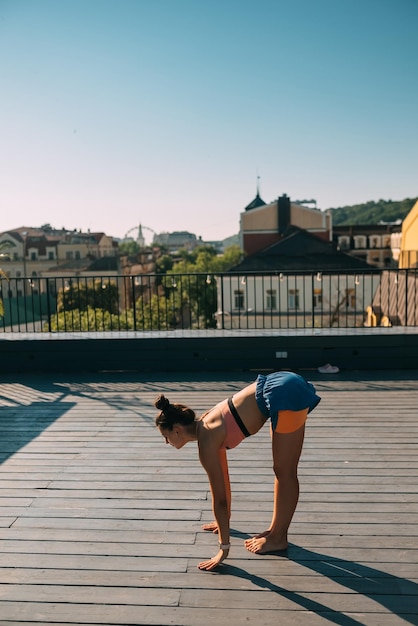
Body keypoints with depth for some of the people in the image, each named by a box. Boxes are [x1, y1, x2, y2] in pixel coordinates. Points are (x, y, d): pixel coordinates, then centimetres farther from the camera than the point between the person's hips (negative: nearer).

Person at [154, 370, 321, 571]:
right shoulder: (206, 426, 14)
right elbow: (223, 476, 26)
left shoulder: (206, 440, -9)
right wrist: (224, 519, 36)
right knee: (282, 470, 18)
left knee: (285, 472, 5)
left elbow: (219, 498, -5)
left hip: (285, 395, -9)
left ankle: (278, 538, 20)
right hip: (284, 386, 9)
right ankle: (275, 530, 32)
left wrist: (224, 547, 3)